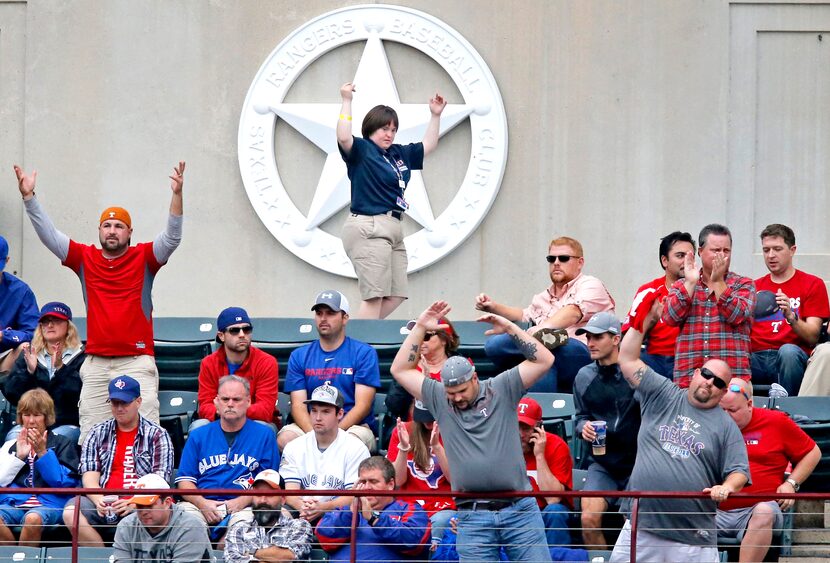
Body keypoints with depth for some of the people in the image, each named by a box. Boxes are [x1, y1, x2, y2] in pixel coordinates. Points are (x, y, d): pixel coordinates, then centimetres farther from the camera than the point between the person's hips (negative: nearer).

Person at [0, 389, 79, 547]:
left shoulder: (62, 444, 14)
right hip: (14, 503, 3)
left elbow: (65, 483, 1)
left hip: (49, 505, -3)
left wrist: (43, 453, -6)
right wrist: (19, 456, 2)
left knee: (33, 519, -39)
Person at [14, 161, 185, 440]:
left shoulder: (143, 258, 4)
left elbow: (172, 238, -8)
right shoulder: (85, 258, 11)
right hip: (96, 363, 3)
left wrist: (177, 195, -21)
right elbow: (49, 235, 8)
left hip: (137, 361, -3)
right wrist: (28, 197, -1)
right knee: (90, 435, 1)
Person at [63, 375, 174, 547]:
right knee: (71, 513, -29)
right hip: (104, 504, 2)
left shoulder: (157, 435, 11)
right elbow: (89, 474, 9)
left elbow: (159, 481, 0)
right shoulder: (98, 433, 19)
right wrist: (98, 500, -13)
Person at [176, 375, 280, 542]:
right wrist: (203, 503, -9)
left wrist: (242, 501, -11)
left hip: (242, 508, -1)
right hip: (200, 504, 1)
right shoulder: (198, 436, 19)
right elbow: (184, 481, 12)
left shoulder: (264, 435, 13)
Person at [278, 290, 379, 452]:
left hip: (352, 426, -2)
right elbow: (298, 405, 4)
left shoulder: (364, 353, 4)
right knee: (285, 439, -31)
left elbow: (362, 406, -5)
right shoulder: (299, 356, 14)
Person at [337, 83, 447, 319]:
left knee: (395, 296, 8)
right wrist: (346, 102, -23)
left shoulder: (399, 154, 20)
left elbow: (427, 146, 33)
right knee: (375, 296, -15)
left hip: (393, 229, 9)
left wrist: (435, 115, 27)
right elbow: (344, 138, -23)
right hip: (368, 228, -9)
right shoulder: (361, 150, -4)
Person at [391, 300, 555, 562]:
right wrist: (420, 328, 7)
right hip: (472, 518, 1)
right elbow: (400, 370, 12)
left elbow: (544, 360, 1)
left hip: (520, 510, -1)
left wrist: (509, 328, -5)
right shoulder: (439, 398, 12)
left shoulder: (502, 389, 6)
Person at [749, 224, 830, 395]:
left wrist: (790, 317, -18)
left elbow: (812, 337, 1)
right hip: (756, 357, 2)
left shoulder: (813, 285, 11)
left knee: (788, 351, -38)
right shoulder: (754, 287, 22)